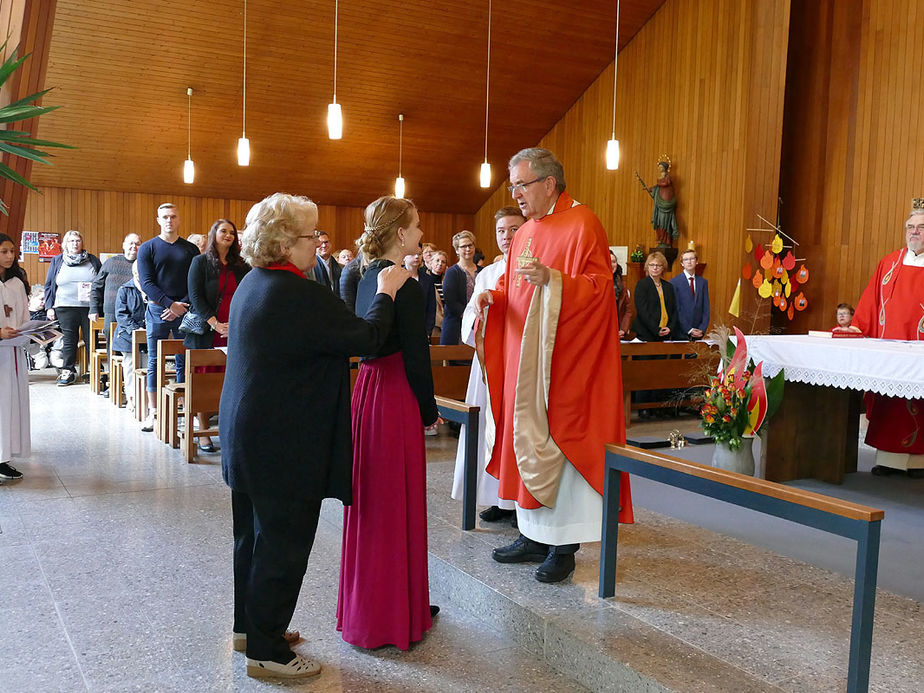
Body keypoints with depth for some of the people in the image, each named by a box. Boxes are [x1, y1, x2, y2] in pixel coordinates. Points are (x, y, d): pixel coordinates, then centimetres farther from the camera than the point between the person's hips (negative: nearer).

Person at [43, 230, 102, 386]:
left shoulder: (93, 260, 10)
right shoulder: (57, 261, 12)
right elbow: (49, 285, 13)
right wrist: (49, 307, 3)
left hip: (89, 307, -1)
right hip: (66, 308, 1)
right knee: (69, 341, 3)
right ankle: (68, 372, 11)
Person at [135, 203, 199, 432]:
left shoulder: (191, 249, 9)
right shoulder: (147, 248, 5)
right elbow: (147, 283, -3)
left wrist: (183, 306, -11)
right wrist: (171, 304, -13)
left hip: (185, 311, 1)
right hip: (158, 310, -1)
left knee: (184, 361, 3)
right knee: (154, 362, 1)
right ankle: (153, 411, 5)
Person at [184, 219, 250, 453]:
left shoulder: (241, 266, 13)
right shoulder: (200, 262, 4)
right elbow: (196, 297, -4)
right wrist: (215, 324, -13)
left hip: (234, 334, 3)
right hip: (205, 333, -2)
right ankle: (203, 434, 6)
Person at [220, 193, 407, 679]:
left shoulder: (252, 284, 8)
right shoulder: (299, 295, -23)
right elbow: (367, 338, -19)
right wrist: (386, 293, -4)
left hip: (247, 435, 10)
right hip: (285, 446, -10)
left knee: (253, 536, 21)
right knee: (283, 545, 3)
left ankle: (249, 625, 37)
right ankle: (266, 651, 16)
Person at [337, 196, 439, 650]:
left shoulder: (369, 279, 10)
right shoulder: (406, 287, -16)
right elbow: (416, 353, -16)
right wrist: (429, 409, -5)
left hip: (369, 387, 9)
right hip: (396, 395, -9)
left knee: (372, 498, 18)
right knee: (396, 501, 1)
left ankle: (364, 604, 33)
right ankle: (391, 617, 14)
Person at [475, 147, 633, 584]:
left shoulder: (582, 224, -8)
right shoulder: (524, 233, 16)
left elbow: (600, 287, -15)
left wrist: (551, 278, -29)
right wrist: (492, 297, 0)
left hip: (564, 359, -7)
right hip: (523, 359, 8)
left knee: (559, 444, -4)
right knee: (527, 442, 10)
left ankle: (564, 547, 7)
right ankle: (534, 535, 20)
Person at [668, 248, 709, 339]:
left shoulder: (703, 282, 9)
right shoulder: (674, 282, -5)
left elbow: (705, 308, 8)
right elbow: (675, 310, -8)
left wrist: (702, 329, -5)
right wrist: (689, 330, -11)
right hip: (680, 333, -3)